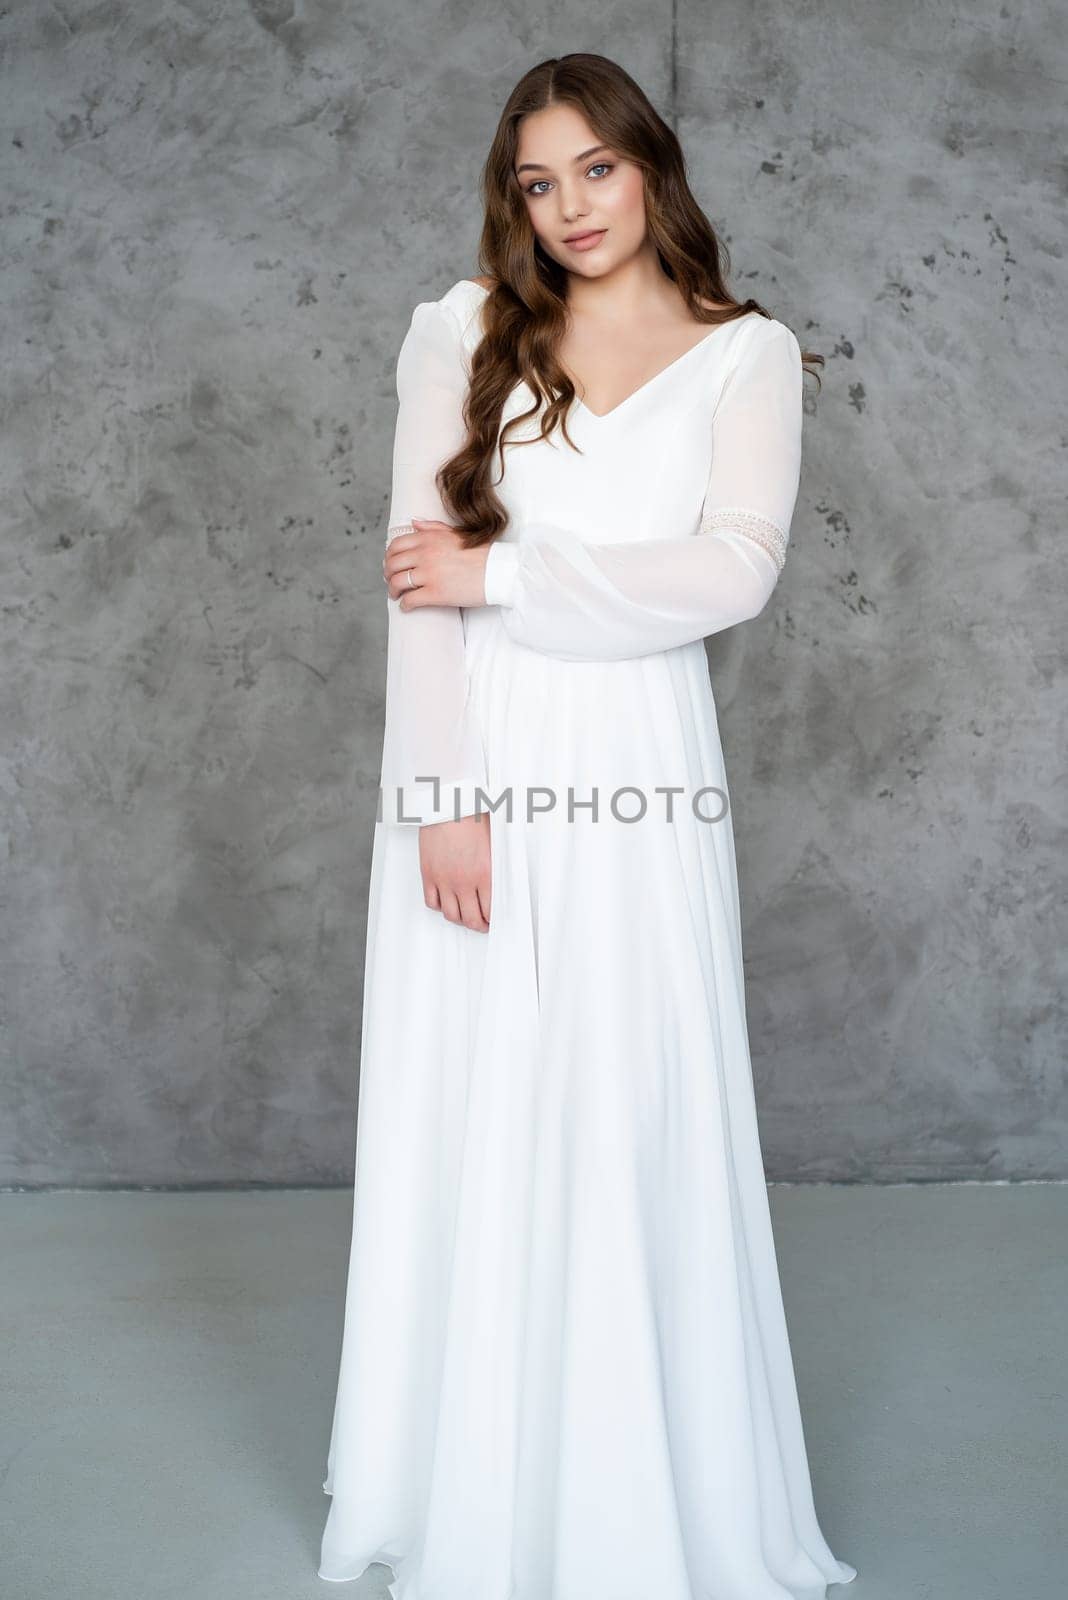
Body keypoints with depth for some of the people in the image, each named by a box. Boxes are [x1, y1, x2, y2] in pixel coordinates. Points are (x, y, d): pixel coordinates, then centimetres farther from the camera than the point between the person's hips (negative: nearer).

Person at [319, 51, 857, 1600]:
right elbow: (421, 572, 0)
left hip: (638, 774, 0)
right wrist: (444, 798, -10)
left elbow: (734, 570, -8)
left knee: (636, 1123, 2)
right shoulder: (464, 331, 8)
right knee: (471, 1121, 5)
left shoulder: (744, 355, 7)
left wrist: (500, 570, -10)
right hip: (479, 766, 1)